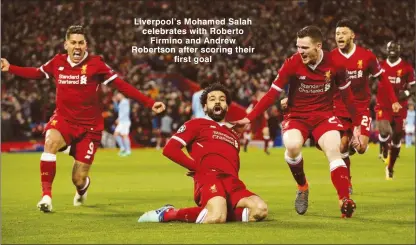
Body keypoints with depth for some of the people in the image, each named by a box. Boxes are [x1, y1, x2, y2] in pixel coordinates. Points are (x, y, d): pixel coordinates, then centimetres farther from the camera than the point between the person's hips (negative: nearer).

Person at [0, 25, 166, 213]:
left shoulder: (96, 64, -11)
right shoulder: (57, 62, -1)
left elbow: (122, 86, -12)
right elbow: (36, 73, 19)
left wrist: (149, 103, -19)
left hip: (89, 125, -2)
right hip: (63, 119, 2)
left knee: (78, 179, -1)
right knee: (51, 141, -34)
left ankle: (82, 186, 42)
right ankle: (46, 195, -27)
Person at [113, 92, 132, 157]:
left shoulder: (125, 101, -10)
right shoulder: (121, 103, 18)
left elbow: (126, 111, -19)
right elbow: (117, 109, 29)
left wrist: (119, 118, -20)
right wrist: (115, 102, 18)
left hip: (125, 121, -10)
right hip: (121, 122, 10)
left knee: (124, 135, -11)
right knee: (116, 134, 7)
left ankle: (128, 151, -9)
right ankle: (122, 148, 9)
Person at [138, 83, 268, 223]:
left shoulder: (234, 134, 35)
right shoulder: (196, 124, 17)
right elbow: (169, 149, 4)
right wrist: (197, 167, 0)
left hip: (232, 182, 5)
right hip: (209, 178, -5)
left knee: (260, 209, -25)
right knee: (217, 218, -36)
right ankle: (168, 213, -12)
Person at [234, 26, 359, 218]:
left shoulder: (334, 63, -9)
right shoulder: (292, 64, -13)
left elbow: (346, 95, 6)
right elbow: (272, 94, -9)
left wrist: (356, 124, 10)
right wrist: (249, 118, -14)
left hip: (324, 115, 1)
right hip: (296, 115, -1)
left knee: (333, 151, -24)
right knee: (292, 146, -30)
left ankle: (345, 201, -23)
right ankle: (302, 187, -2)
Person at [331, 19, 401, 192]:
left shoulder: (366, 56, -9)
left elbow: (382, 78, 3)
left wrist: (393, 101, 0)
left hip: (361, 108, -1)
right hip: (340, 109, 1)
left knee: (361, 147, -14)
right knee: (341, 148, -3)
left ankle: (354, 142, 24)